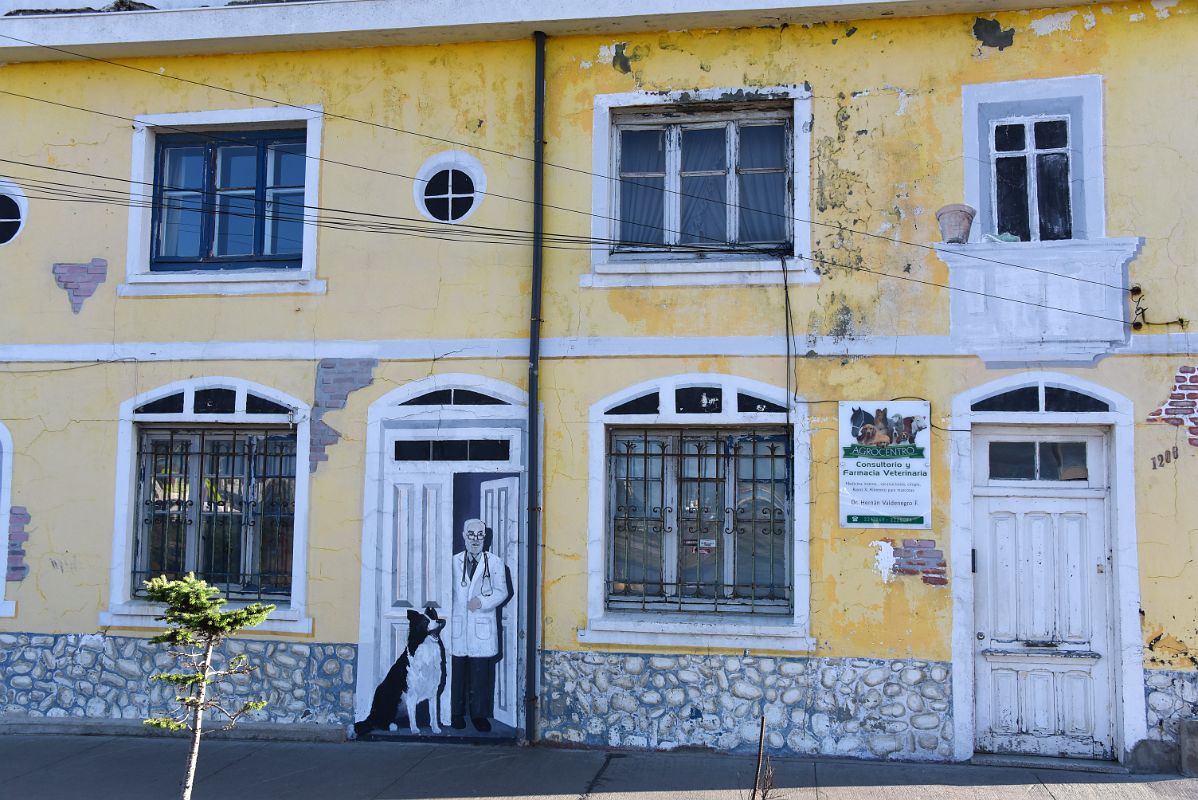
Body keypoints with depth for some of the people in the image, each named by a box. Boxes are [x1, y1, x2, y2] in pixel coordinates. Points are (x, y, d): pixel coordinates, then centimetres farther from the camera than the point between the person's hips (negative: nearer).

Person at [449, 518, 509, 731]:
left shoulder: (495, 563, 7)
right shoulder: (453, 562, 11)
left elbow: (501, 592, 1)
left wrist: (482, 601, -14)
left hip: (482, 627, -1)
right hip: (457, 626, 1)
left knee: (481, 674, 0)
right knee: (457, 672, 3)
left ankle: (479, 714, 12)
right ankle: (456, 714, 16)